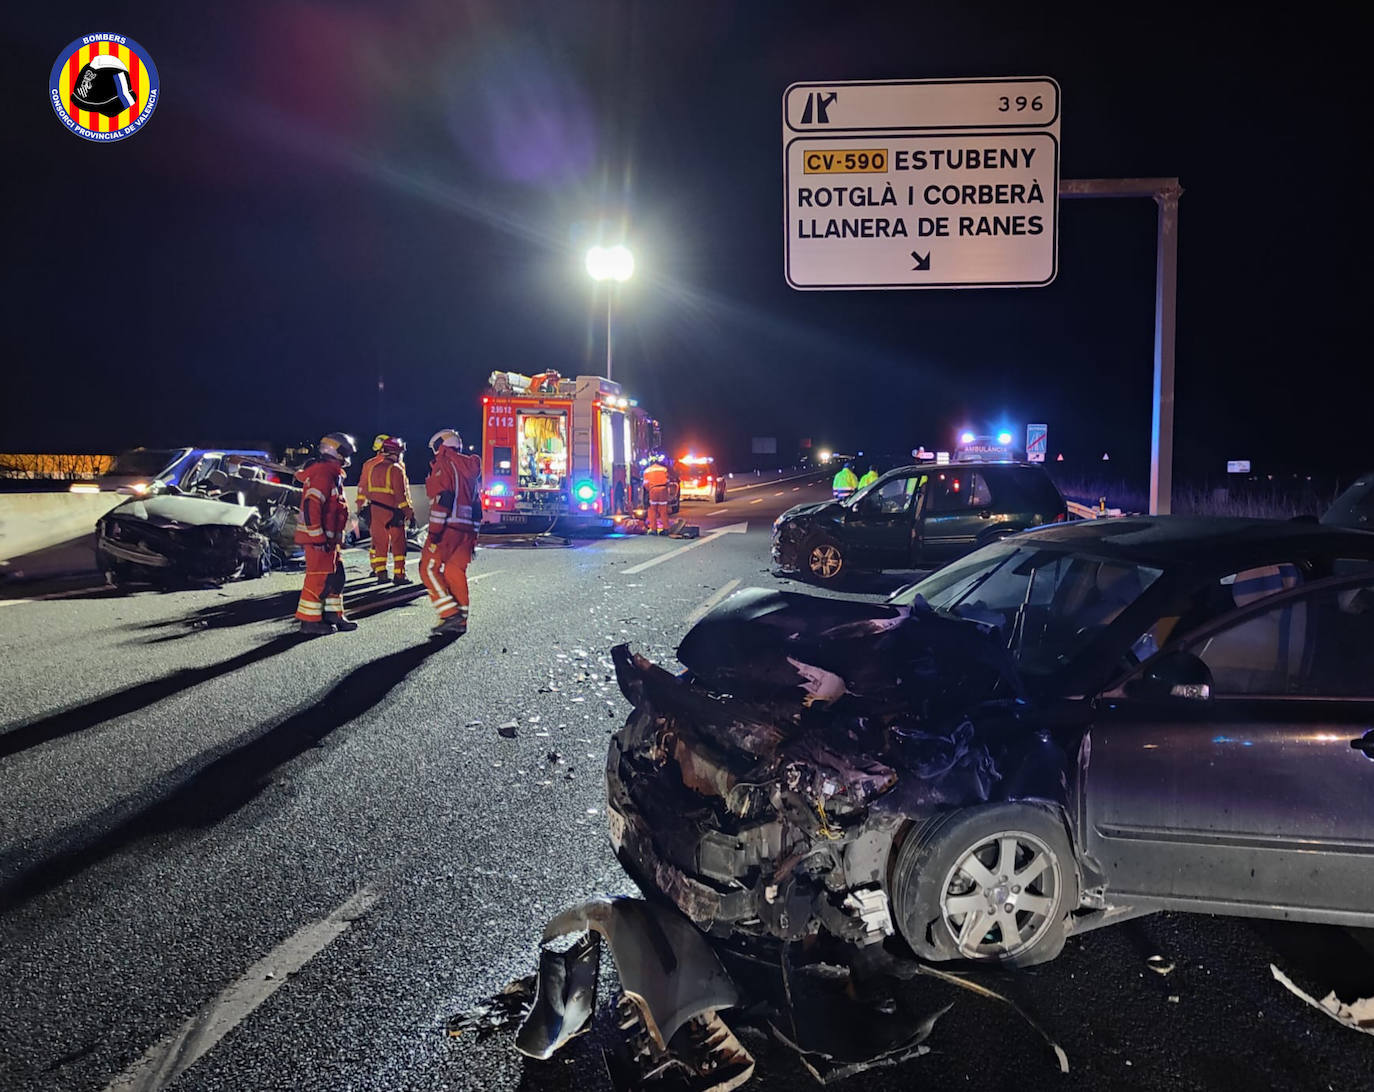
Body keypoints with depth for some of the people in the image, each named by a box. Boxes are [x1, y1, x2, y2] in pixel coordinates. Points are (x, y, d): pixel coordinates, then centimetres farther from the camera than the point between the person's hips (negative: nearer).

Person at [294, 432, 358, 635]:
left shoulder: (332, 474, 18)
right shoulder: (323, 475, -16)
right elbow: (310, 506, -24)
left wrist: (336, 537, 26)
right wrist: (318, 538, -24)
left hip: (329, 538, 11)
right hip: (318, 538, -11)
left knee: (335, 576, 14)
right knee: (319, 578, -6)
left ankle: (333, 615, 22)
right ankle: (309, 621, 1)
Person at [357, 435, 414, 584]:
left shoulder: (369, 466, 7)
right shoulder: (396, 470, -12)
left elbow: (362, 488, 13)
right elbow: (401, 494, -13)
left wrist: (361, 507, 22)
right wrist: (409, 513, -7)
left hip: (374, 510, 6)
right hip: (392, 512, -6)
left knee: (379, 541, 12)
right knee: (398, 543, 3)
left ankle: (380, 572, 11)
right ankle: (399, 575, 2)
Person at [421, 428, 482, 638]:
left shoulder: (444, 465, -4)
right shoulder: (470, 467, 21)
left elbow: (442, 500, -16)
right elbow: (476, 503, 22)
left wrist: (434, 531, -18)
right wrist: (473, 536, 24)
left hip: (448, 526, -8)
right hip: (467, 529, 8)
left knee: (429, 569, -3)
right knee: (456, 572, 10)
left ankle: (450, 615, -13)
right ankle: (460, 621, 9)